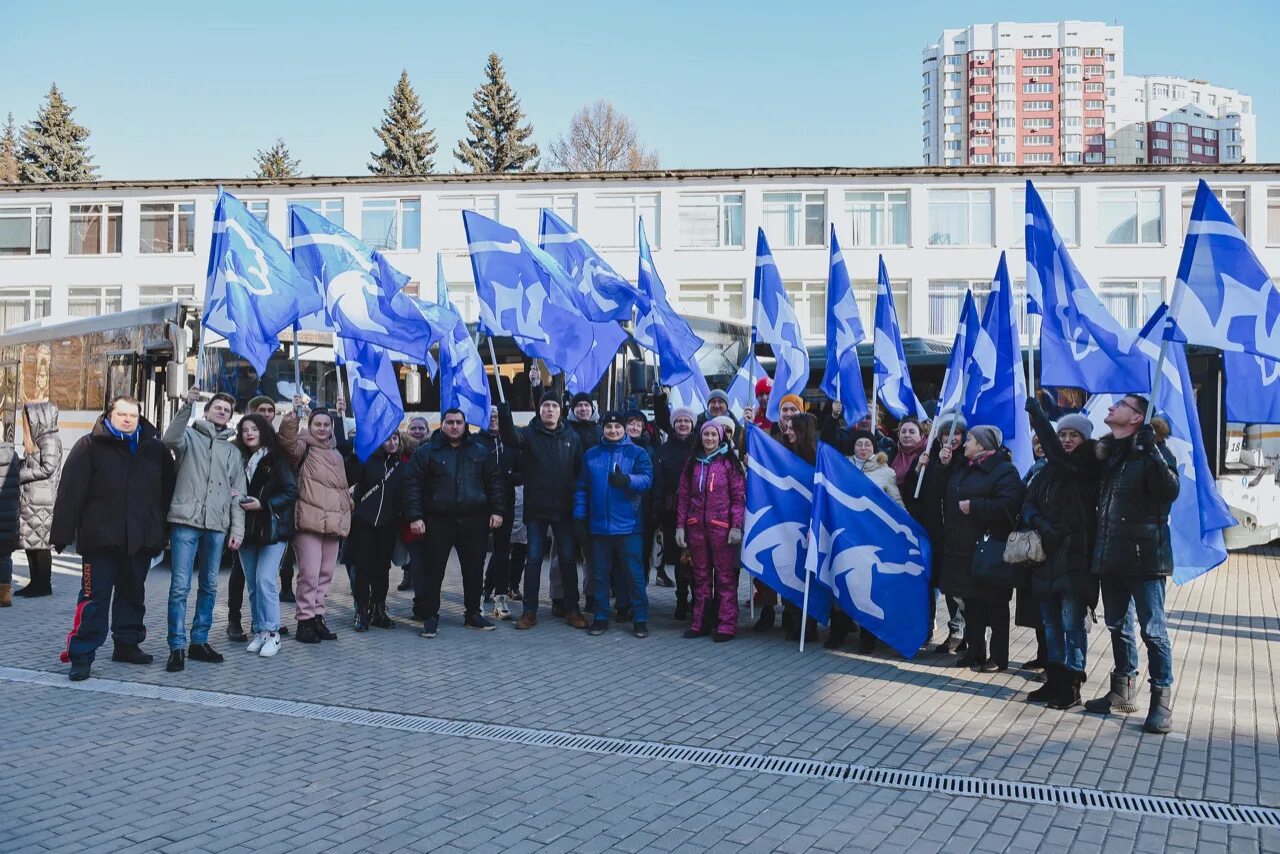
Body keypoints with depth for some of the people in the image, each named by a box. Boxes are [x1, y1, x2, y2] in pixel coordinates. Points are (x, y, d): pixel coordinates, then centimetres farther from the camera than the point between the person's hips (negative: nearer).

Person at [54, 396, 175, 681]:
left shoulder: (155, 449, 9)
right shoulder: (90, 446, -2)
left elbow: (167, 491, 13)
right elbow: (70, 491, -7)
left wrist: (164, 531, 10)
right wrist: (62, 533, -12)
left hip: (141, 539, 4)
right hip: (101, 538, -4)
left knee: (133, 594, 15)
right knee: (95, 596, -3)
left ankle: (127, 644, 28)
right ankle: (81, 655, 3)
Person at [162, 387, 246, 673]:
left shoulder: (233, 451, 19)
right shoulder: (190, 435, 8)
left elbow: (237, 494, 15)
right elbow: (170, 439, -18)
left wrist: (237, 529, 7)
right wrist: (188, 405, -26)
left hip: (217, 527, 4)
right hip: (186, 521, -4)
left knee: (208, 586, 9)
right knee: (180, 586, -6)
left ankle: (199, 641, 19)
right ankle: (177, 647, -2)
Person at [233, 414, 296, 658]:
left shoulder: (277, 459, -4)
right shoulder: (240, 460, 9)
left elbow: (291, 491, -8)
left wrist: (263, 504, -16)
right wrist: (238, 502, -6)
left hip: (273, 528, -5)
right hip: (247, 530, 5)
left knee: (265, 580, -13)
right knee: (252, 584, 8)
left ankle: (271, 633, -6)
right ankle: (259, 631, 16)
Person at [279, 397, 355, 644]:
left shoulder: (336, 454, 21)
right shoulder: (304, 448, -1)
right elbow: (288, 438, -24)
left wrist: (348, 505, 24)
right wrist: (294, 414, -36)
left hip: (333, 522, 7)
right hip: (309, 521, -7)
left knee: (326, 573, 11)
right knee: (309, 573, -9)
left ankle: (317, 616, 20)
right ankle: (305, 621, -1)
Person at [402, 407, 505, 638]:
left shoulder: (480, 452, 10)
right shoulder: (427, 452, 2)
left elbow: (494, 482, 10)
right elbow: (412, 484, -1)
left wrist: (497, 511, 1)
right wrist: (415, 516, -10)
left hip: (474, 521, 2)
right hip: (439, 521, -2)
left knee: (474, 569, 9)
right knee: (434, 571, 1)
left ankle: (473, 613, 22)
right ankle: (431, 616, 12)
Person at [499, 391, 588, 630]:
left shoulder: (572, 437, 5)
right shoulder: (529, 434, -1)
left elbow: (581, 471, 4)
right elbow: (511, 437, -23)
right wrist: (505, 413, -40)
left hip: (564, 509, 1)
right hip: (536, 509, -1)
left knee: (568, 559, 7)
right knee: (534, 559, 4)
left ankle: (572, 610, 16)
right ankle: (530, 611, 11)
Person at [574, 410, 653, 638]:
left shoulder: (638, 453, 2)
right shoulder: (591, 456, 10)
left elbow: (647, 479, -11)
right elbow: (581, 489, 9)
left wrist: (627, 480, -29)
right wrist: (579, 517, 3)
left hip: (628, 525, -3)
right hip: (598, 525, 3)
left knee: (635, 574, -2)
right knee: (600, 574, 10)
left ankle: (640, 619, 6)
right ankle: (601, 618, 19)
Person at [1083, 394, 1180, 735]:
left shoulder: (1152, 451, -8)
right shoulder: (1108, 451, 12)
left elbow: (1170, 491, -23)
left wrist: (1152, 452, -31)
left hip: (1144, 556, -7)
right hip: (1110, 556, 7)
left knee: (1153, 630, -4)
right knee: (1118, 626, 16)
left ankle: (1161, 701, 3)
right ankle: (1122, 692, 28)